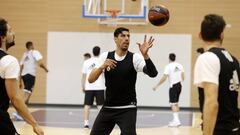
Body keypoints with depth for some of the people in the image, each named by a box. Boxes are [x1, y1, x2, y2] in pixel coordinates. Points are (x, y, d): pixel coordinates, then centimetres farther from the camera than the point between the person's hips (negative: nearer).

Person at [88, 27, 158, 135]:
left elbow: (153, 73, -24)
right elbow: (90, 79, -6)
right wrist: (102, 67, -24)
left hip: (127, 109, -3)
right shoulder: (105, 56, 0)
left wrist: (145, 55, -39)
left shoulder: (135, 58, -8)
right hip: (108, 108, 3)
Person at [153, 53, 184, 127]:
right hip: (179, 85, 7)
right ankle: (176, 120, 21)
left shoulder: (168, 66, -11)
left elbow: (164, 78, -16)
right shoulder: (180, 65, 7)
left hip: (173, 86, -7)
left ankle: (176, 120, -16)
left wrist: (157, 86, -9)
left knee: (173, 104, -7)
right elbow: (183, 77, 12)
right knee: (176, 103, 17)